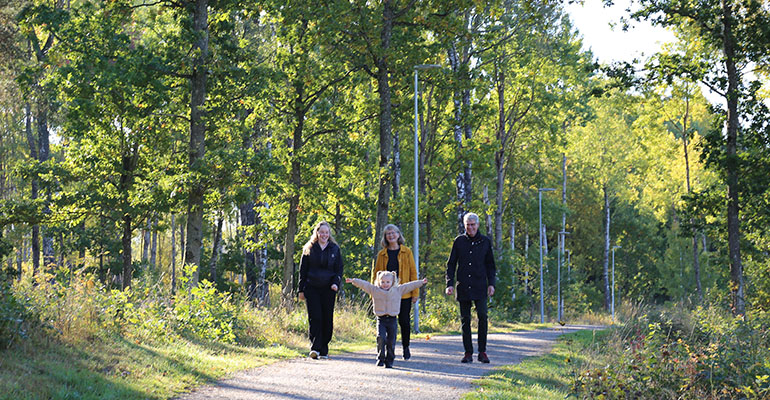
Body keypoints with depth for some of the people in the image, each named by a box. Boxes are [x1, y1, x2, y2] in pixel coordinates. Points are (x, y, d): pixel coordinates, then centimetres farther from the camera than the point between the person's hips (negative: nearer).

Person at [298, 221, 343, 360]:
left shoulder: (335, 249, 10)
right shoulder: (309, 249, 8)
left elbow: (339, 269, 11)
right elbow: (303, 270, 10)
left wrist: (336, 283, -8)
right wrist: (301, 290, 5)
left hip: (328, 289, 1)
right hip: (312, 288, -1)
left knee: (327, 319, 0)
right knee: (315, 317, -12)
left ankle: (324, 351, 8)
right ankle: (315, 348, -17)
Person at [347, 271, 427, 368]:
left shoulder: (398, 290, 7)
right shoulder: (374, 290, 4)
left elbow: (410, 286, 10)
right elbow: (364, 284, 0)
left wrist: (421, 282, 9)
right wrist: (353, 281, -9)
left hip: (392, 320, 1)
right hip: (381, 320, -1)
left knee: (391, 342, 1)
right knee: (381, 337, -18)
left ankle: (389, 361, 12)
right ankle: (380, 358, -6)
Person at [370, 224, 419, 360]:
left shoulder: (406, 252, 5)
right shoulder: (382, 254, 8)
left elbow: (413, 272, 4)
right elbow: (375, 274, 11)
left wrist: (415, 293, -2)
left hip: (404, 293, -1)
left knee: (404, 321, 1)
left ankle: (406, 348, 17)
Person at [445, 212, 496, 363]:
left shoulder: (485, 242, 7)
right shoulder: (459, 241, 7)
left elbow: (490, 265, 12)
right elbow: (451, 264, 9)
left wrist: (491, 284, 1)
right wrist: (449, 284, -2)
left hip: (479, 287, -1)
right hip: (463, 287, 1)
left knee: (482, 316, -13)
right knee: (465, 320, 3)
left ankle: (482, 351, -6)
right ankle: (468, 353, 8)